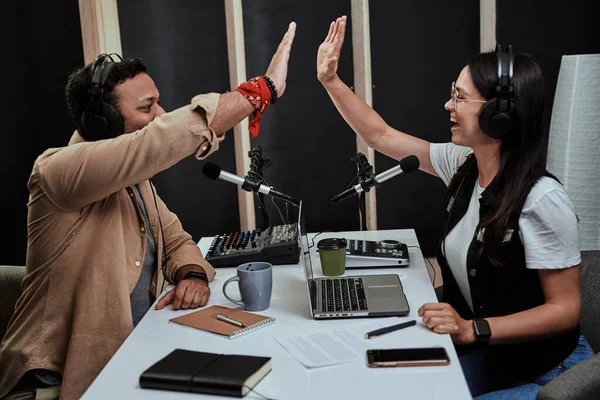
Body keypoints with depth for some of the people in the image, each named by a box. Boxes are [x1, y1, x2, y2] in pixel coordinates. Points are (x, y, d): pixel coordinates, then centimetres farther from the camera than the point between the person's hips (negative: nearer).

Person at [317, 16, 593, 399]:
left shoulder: (541, 198, -26)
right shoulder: (463, 164, -5)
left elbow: (565, 309, -21)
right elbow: (381, 136, 6)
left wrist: (472, 329, -32)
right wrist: (330, 79, 1)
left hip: (546, 369, -6)